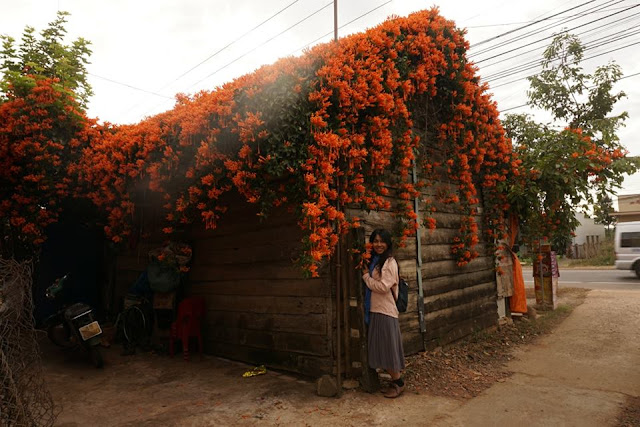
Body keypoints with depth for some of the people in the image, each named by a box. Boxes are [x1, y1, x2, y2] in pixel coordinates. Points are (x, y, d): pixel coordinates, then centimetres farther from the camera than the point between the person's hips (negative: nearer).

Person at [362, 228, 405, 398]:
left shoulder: (390, 263, -11)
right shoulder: (373, 261, 12)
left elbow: (383, 287, -18)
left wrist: (366, 276, -8)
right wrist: (366, 274, 0)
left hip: (385, 311, -8)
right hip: (374, 310, 8)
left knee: (388, 348, 1)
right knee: (381, 349, 13)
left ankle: (399, 382, 17)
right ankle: (394, 381, 25)